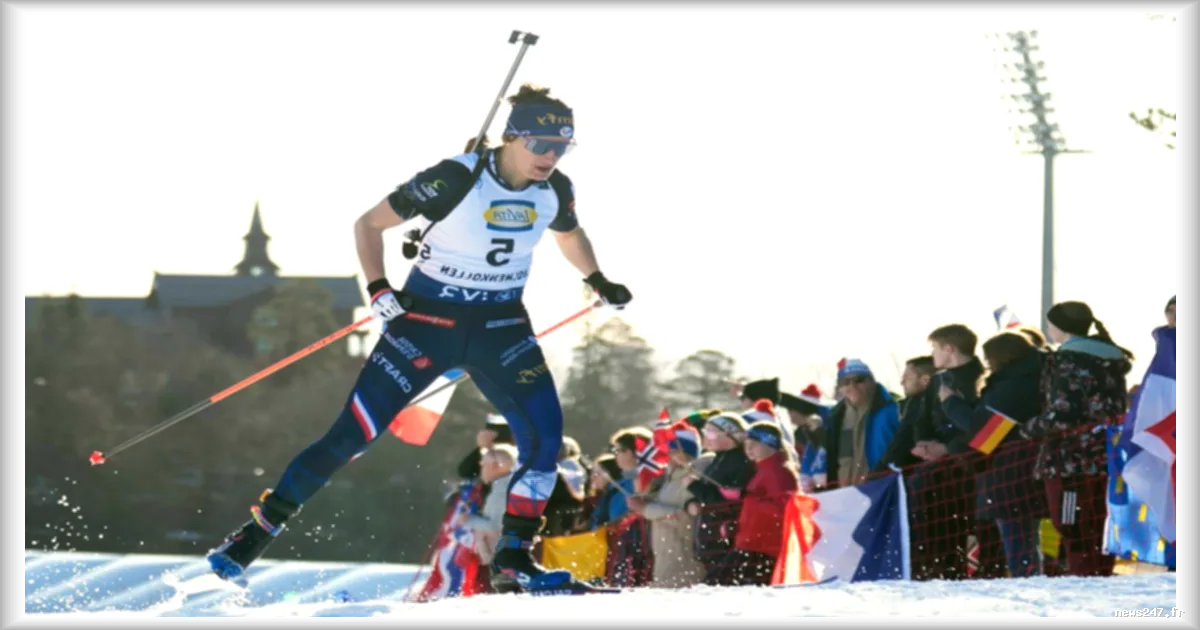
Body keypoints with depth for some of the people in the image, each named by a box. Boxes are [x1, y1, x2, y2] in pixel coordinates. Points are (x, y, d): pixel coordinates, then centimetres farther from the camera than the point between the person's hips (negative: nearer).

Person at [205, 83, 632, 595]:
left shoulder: (555, 190, -5)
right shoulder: (455, 179, -21)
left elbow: (569, 233, 22)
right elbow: (369, 224, -11)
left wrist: (599, 282, 13)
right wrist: (378, 289, -20)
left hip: (501, 328, 4)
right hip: (427, 321, -4)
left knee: (545, 437, -13)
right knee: (353, 434, -7)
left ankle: (514, 561, -1)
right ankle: (255, 532, 2)